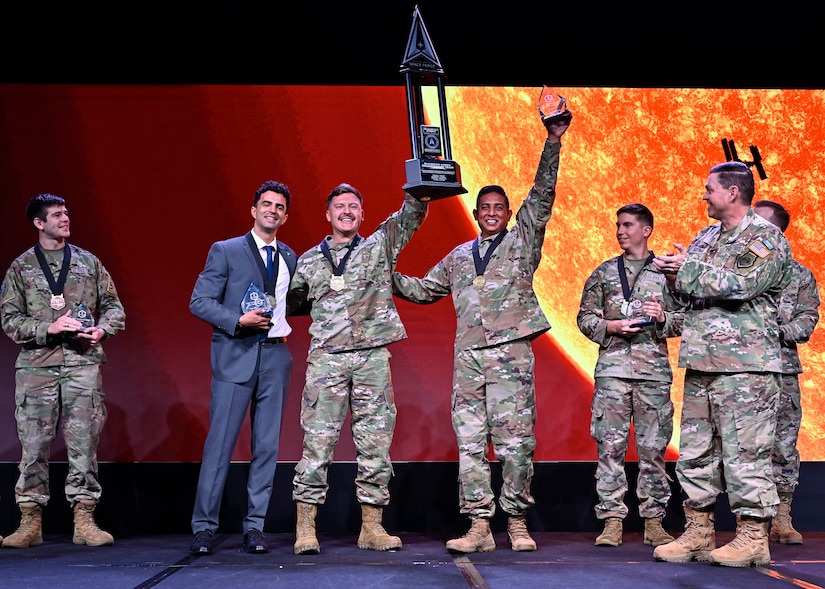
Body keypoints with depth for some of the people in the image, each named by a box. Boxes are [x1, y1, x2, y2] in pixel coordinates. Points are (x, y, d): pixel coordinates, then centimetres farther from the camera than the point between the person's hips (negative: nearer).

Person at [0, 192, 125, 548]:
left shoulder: (89, 262, 13)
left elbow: (114, 306, 14)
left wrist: (102, 330, -6)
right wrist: (49, 327, -11)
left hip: (83, 363, 1)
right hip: (36, 364, -1)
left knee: (84, 443, -2)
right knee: (33, 445, 0)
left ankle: (84, 521, 4)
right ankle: (31, 522, 9)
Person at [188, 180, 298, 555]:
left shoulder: (290, 257, 16)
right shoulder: (225, 251, 2)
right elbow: (199, 302, -4)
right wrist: (239, 320, -15)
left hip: (275, 358, 4)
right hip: (235, 356, -4)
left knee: (267, 446, 4)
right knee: (220, 443, -5)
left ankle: (254, 527, 10)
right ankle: (204, 527, 3)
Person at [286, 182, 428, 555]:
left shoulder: (380, 246, 12)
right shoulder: (309, 260, 16)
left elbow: (412, 212, 4)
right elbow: (292, 302, 28)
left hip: (373, 357, 1)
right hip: (326, 359, 0)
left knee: (375, 443, 2)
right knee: (318, 440, -5)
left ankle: (372, 528, 9)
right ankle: (305, 529, 1)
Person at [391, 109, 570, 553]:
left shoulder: (522, 241, 11)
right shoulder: (457, 257, 22)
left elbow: (542, 194, 0)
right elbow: (424, 290, 31)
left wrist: (552, 142, -9)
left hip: (511, 355, -3)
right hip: (468, 357, 4)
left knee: (515, 442, -5)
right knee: (470, 442, 0)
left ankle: (517, 523, 5)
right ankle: (479, 527, 3)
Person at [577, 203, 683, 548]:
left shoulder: (666, 271, 10)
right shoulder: (603, 273, 12)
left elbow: (684, 321, 9)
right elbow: (585, 317, 10)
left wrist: (663, 318, -10)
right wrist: (611, 327, -7)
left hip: (654, 369, -1)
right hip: (612, 368, 1)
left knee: (653, 448, 1)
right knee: (610, 445, -2)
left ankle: (654, 521, 9)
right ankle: (612, 520, 2)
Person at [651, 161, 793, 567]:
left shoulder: (766, 238, -5)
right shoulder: (706, 237, 19)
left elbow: (740, 284, -20)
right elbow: (685, 284, 22)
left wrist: (687, 269, -13)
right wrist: (672, 272, -1)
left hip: (745, 365, -8)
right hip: (701, 362, 8)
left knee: (745, 450, -6)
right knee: (696, 450, 9)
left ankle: (754, 536, 3)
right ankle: (698, 531, 18)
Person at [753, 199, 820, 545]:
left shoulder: (799, 275, 10)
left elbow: (807, 322, 5)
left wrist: (776, 330, -13)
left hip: (782, 372, 0)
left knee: (784, 446, 0)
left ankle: (782, 520, 8)